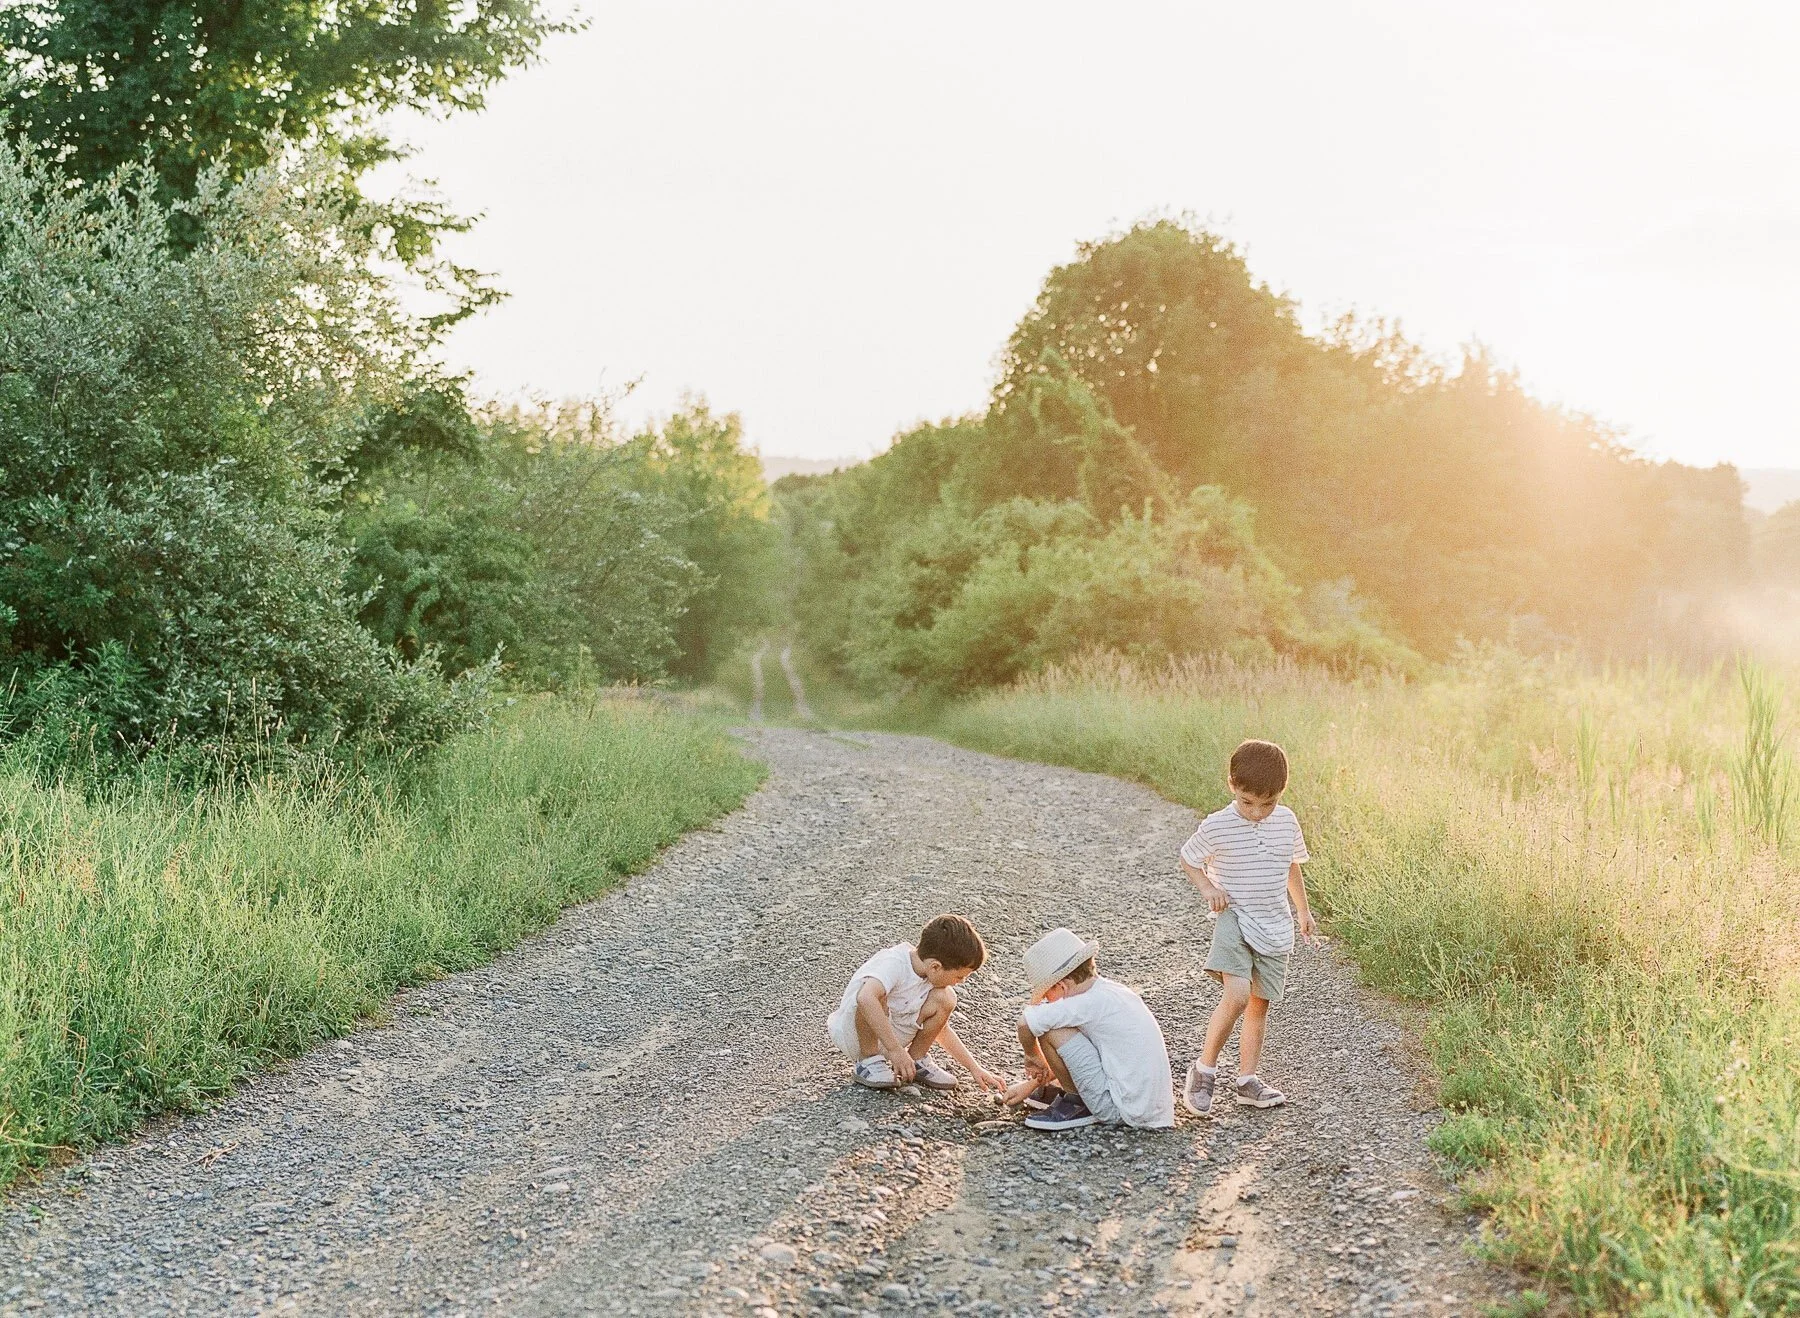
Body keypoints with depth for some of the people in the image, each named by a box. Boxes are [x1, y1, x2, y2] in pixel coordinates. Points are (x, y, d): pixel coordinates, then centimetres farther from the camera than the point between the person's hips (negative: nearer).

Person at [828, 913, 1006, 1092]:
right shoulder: (894, 964, -29)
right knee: (875, 997, -37)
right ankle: (869, 1061, -15)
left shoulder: (935, 977, -5)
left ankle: (917, 1060, 3)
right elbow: (865, 998, -49)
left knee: (944, 998, -14)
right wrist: (895, 1050, -45)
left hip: (894, 1036, 6)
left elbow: (940, 1028, 10)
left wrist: (975, 1068, 4)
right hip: (854, 1035, -6)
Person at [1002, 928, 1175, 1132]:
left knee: (1049, 1029, -12)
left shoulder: (1092, 1003, -17)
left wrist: (1032, 1057, -4)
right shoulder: (1111, 991, 10)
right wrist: (1032, 1084, 25)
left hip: (1122, 1110, -10)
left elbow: (1026, 1023, -24)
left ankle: (1077, 1105, 3)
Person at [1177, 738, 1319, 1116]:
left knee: (1260, 1004, 10)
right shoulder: (1217, 826, -12)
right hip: (1235, 918, -5)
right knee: (1236, 995, -21)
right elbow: (1188, 859, 3)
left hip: (1275, 926, 5)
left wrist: (1303, 911, 25)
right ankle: (1204, 1070, -5)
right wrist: (1207, 887, -14)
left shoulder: (1287, 821, 1)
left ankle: (1247, 1081, 21)